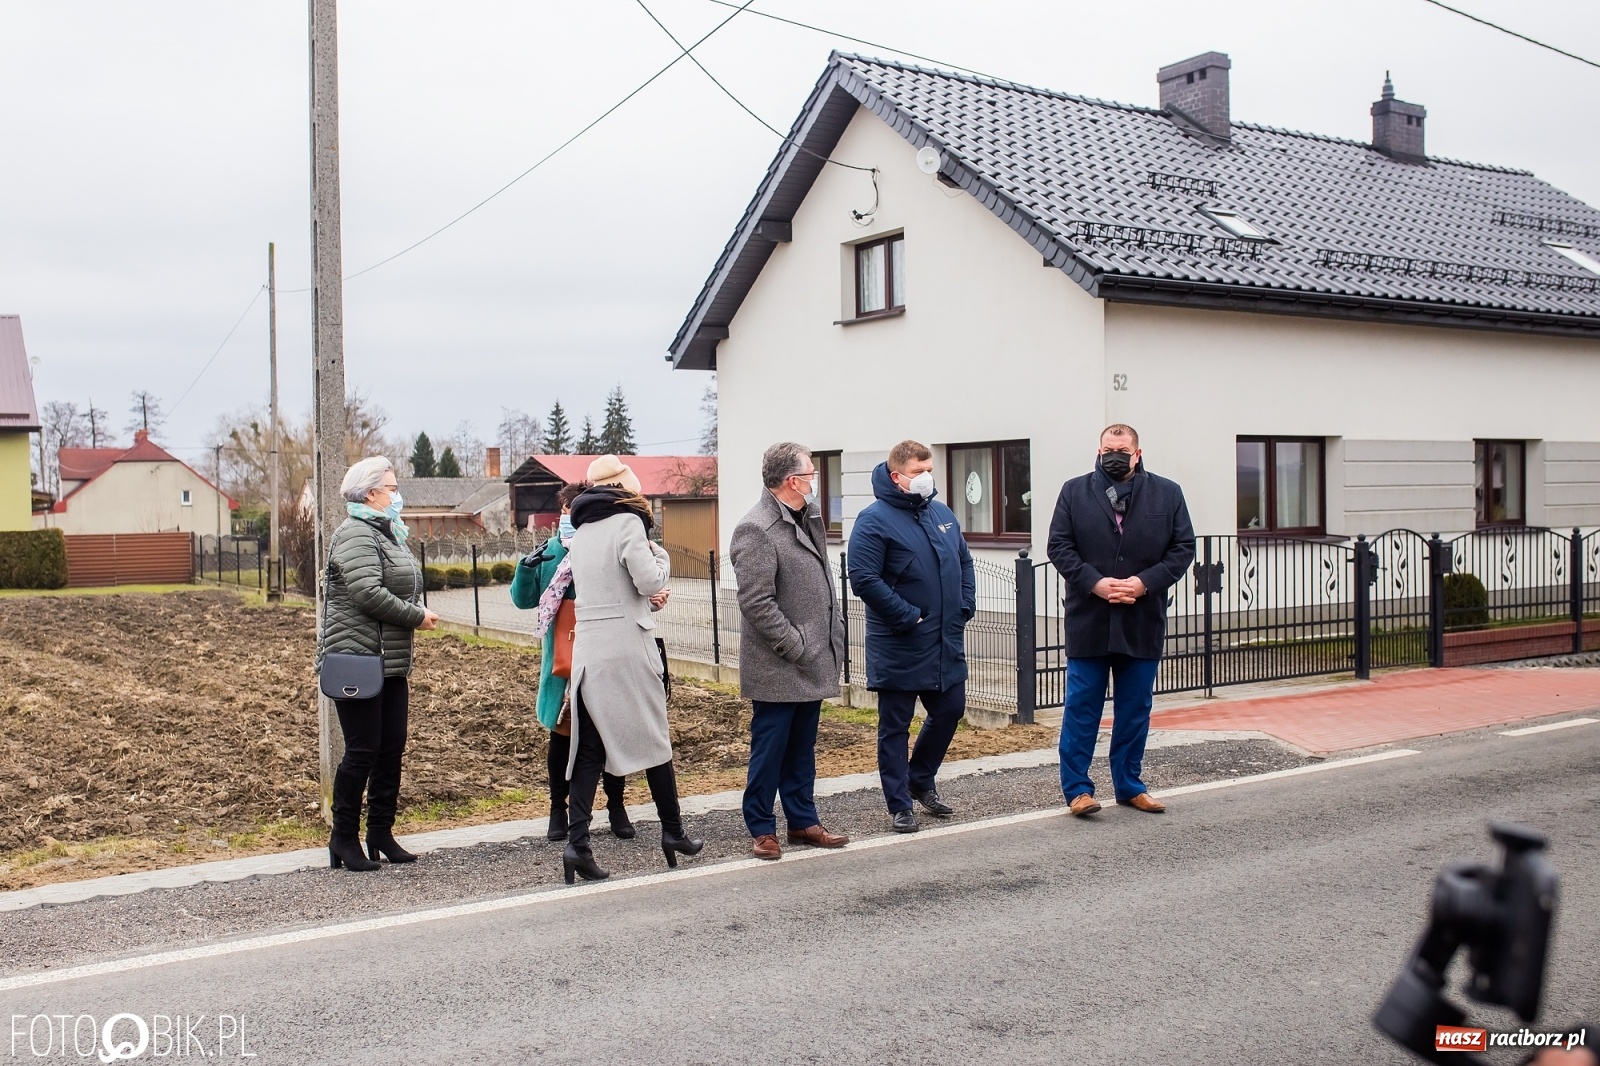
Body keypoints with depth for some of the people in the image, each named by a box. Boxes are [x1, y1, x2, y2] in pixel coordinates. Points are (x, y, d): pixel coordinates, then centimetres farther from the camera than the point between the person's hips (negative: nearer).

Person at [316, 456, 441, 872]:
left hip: (391, 665, 9)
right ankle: (344, 839, 7)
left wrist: (403, 663, 21)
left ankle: (381, 833, 20)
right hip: (359, 662, -9)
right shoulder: (355, 534, -11)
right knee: (362, 751, -5)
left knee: (391, 748, 10)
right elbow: (368, 593, -23)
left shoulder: (388, 534, 19)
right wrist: (418, 616, -14)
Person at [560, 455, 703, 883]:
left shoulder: (581, 532, 14)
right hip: (628, 648, -6)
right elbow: (650, 580, -14)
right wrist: (661, 555, 5)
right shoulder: (627, 522, -8)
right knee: (653, 739, 8)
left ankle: (577, 842, -4)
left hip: (586, 649, 6)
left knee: (589, 748, 5)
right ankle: (673, 832, 18)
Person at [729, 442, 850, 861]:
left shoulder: (807, 519, 12)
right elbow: (756, 603, -21)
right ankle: (761, 829, 15)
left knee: (801, 750, 17)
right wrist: (796, 647, -18)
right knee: (769, 750, 3)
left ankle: (803, 821, 27)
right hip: (778, 669, -8)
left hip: (812, 663, 9)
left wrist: (835, 634, 12)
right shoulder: (756, 530, -17)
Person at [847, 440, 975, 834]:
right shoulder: (875, 519, -12)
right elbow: (864, 579, -20)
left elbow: (964, 562, 21)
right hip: (899, 649, -7)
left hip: (947, 643, 7)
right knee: (895, 727, 3)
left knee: (949, 710, 16)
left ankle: (921, 780, 36)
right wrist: (909, 617, -19)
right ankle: (900, 806, 14)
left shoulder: (942, 514, 11)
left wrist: (965, 607, 6)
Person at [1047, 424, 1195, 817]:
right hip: (1088, 621, -1)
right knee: (1082, 708, 3)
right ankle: (1076, 788, 11)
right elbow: (1059, 545, -2)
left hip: (1142, 623, 2)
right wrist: (1094, 583, -15)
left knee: (1135, 709, 11)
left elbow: (1183, 547, 2)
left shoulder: (1167, 494, 5)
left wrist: (1144, 582, -12)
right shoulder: (1075, 492, 3)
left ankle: (1129, 785, 24)